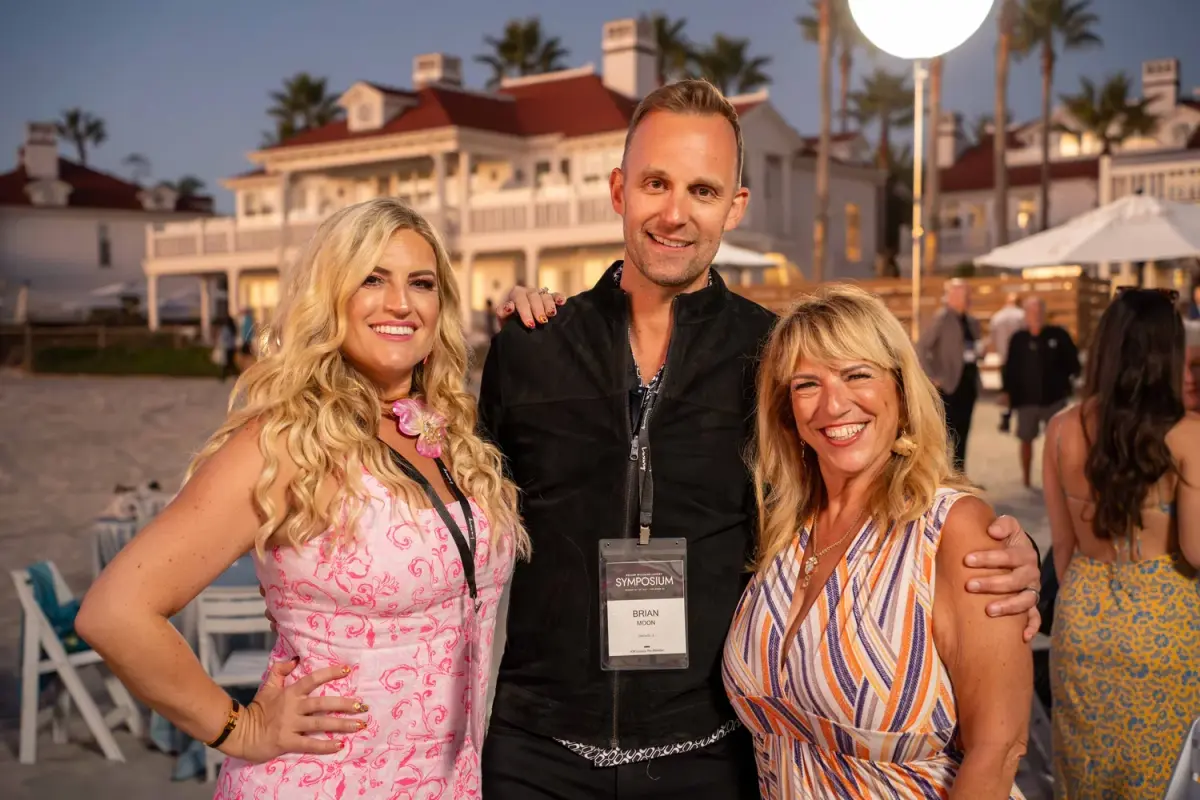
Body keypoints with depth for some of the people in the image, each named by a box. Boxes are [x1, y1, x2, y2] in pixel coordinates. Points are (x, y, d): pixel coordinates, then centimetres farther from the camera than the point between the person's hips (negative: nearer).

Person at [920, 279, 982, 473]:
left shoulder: (971, 321, 12)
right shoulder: (941, 318, -9)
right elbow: (923, 348, -13)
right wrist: (932, 377, -15)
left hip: (968, 383, 7)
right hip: (949, 384, -7)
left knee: (962, 434, 10)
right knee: (949, 434, -4)